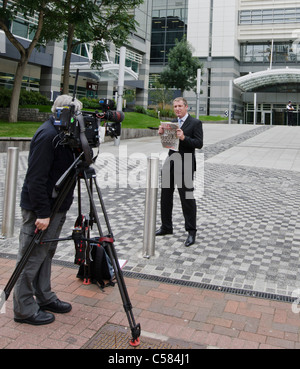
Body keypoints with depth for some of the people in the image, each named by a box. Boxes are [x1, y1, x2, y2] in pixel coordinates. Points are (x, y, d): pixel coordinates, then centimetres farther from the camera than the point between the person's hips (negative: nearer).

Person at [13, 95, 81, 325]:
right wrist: (42, 212, -23)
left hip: (56, 206, 10)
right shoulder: (47, 135, -20)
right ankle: (24, 310, 14)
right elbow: (36, 177, -24)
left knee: (47, 254, 18)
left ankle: (44, 298, 32)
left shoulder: (62, 133, 10)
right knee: (32, 258, 1)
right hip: (40, 209, -10)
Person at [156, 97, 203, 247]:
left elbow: (199, 144, -12)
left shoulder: (195, 123, -4)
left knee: (187, 199, -2)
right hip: (170, 163, 7)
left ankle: (191, 232, 8)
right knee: (165, 196, 13)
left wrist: (184, 138, -24)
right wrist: (162, 133, -2)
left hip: (185, 166, -7)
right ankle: (166, 227, 28)